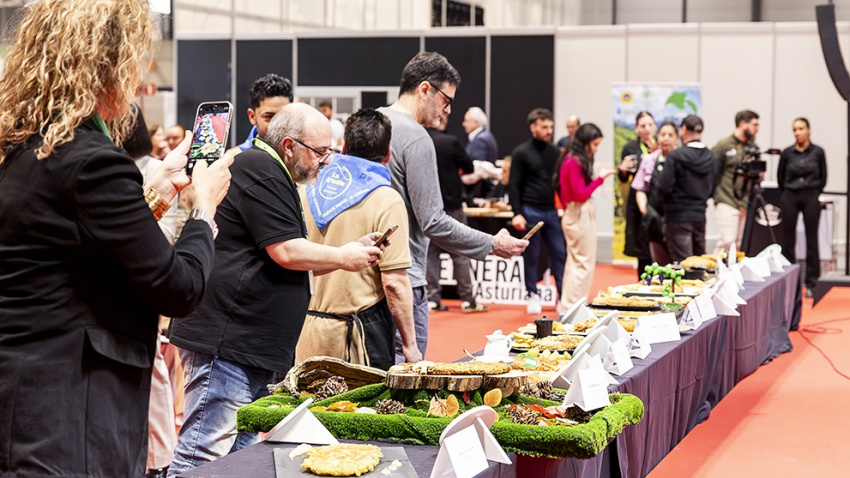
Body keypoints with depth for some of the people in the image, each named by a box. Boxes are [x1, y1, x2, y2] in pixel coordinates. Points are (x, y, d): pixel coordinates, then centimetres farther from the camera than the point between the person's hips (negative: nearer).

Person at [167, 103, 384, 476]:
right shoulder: (259, 169, -11)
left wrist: (351, 251, 12)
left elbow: (294, 264, 25)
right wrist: (344, 257, -3)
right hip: (225, 343, -11)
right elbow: (286, 252, -17)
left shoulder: (275, 178, 22)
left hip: (250, 346, 11)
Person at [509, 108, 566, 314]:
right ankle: (533, 296, 11)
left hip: (551, 211, 4)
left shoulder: (554, 152, 12)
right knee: (531, 255, 2)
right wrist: (517, 213, -13)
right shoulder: (521, 152, -3)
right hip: (530, 211, -4)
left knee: (559, 253, 2)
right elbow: (514, 185, -5)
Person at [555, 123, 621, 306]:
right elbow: (581, 194, -18)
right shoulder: (575, 163, -18)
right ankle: (573, 306, 0)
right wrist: (600, 179, -13)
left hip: (574, 215, 10)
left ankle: (567, 304, 21)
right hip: (580, 216, -10)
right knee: (584, 264, -4)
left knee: (574, 262, 15)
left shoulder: (571, 160, 11)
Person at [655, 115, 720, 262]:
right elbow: (712, 190, 9)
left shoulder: (675, 156, -15)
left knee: (682, 263, -3)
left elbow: (663, 188, -15)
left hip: (678, 217, -5)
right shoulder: (712, 158, 3)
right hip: (700, 215, 5)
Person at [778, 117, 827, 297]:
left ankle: (811, 284, 7)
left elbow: (823, 177, 7)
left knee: (811, 240, 2)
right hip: (789, 198, 1)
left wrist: (814, 193, 8)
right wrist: (788, 193, 13)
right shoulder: (787, 153, -1)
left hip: (811, 199, -1)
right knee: (788, 240, 3)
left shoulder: (818, 152, -3)